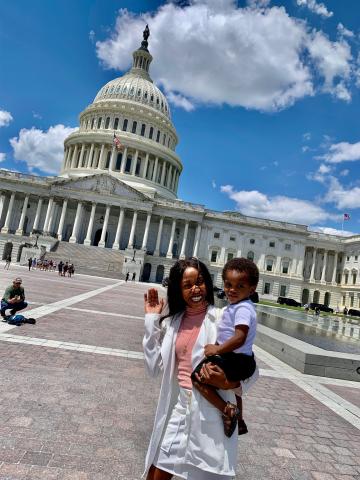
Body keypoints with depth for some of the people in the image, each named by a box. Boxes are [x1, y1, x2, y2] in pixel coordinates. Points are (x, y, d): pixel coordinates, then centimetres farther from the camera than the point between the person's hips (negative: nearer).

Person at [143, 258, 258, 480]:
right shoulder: (171, 323, 3)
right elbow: (155, 367, 0)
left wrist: (228, 384, -27)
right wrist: (151, 320, -2)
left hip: (211, 410, -4)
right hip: (179, 406, 5)